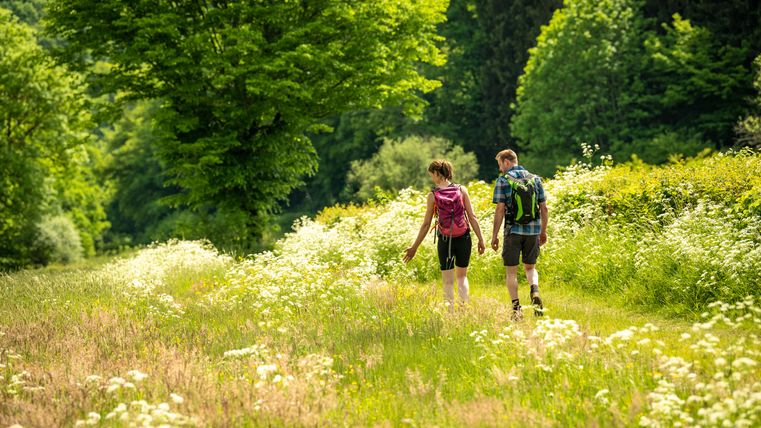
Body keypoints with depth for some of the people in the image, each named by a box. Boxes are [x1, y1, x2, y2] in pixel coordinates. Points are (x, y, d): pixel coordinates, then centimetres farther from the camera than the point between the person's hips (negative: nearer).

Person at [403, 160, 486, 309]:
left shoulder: (433, 195, -6)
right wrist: (481, 239, 2)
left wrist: (414, 247, 4)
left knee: (448, 280, 8)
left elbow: (426, 224, -4)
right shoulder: (461, 190, -2)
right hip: (464, 239, 2)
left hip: (445, 241, -2)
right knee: (462, 276, 19)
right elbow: (472, 217, -4)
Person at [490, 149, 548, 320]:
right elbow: (544, 208, 8)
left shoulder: (503, 181, -4)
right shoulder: (535, 179, 7)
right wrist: (543, 231, 19)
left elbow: (500, 210, -9)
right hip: (533, 230, 3)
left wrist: (494, 235, -3)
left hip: (513, 230, -3)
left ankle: (516, 308, 2)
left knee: (511, 271, 6)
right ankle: (535, 291, -12)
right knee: (530, 267, 17)